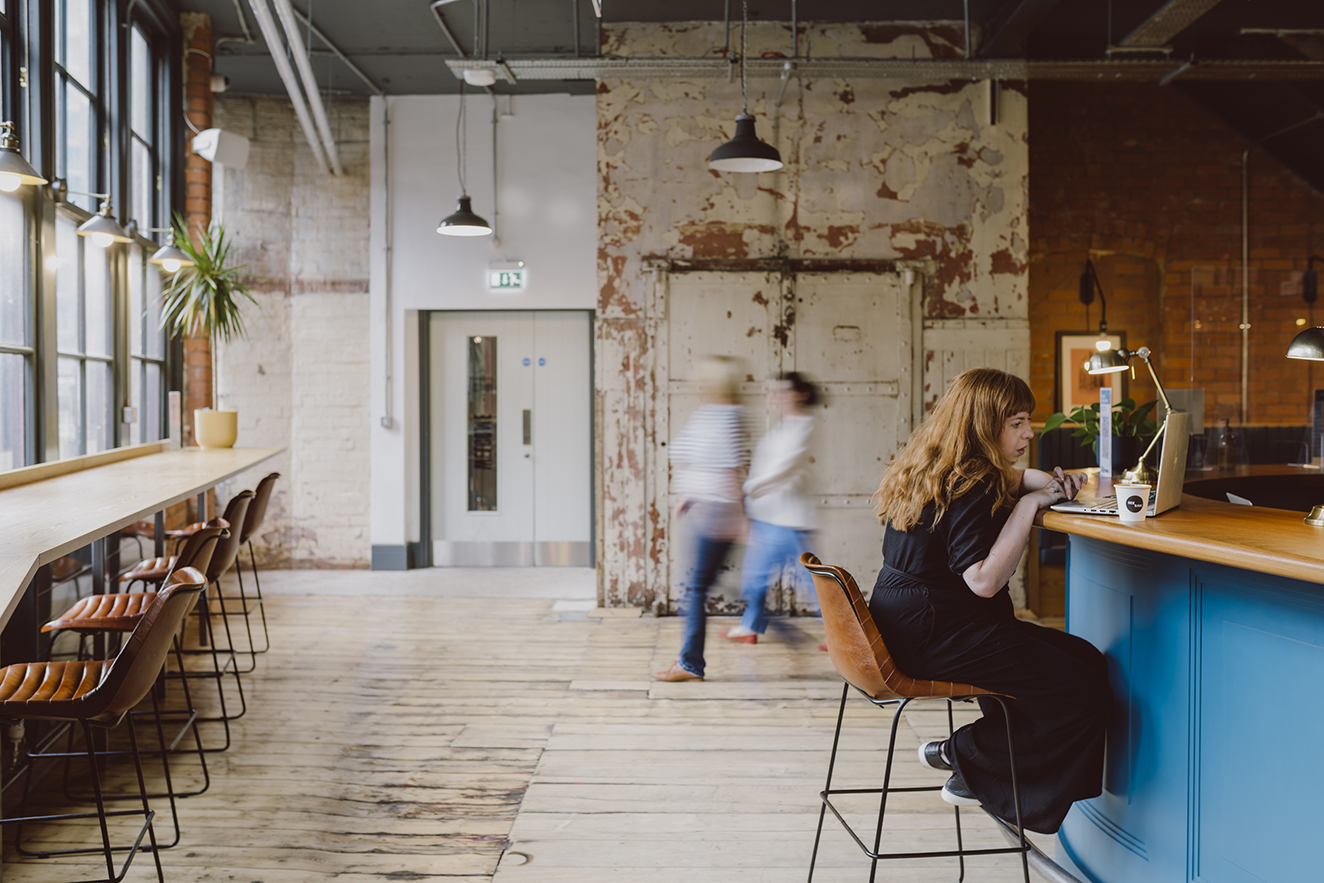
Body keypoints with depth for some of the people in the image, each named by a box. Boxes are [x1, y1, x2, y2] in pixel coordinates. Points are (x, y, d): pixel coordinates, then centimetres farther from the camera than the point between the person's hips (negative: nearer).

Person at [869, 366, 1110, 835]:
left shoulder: (934, 471, 13)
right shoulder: (969, 488, -17)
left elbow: (1009, 476, 35)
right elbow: (983, 579, -26)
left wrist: (1043, 481, 14)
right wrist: (1030, 503, -18)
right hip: (935, 635, -11)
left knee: (1084, 657, 13)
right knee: (1083, 686, -15)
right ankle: (963, 755, 2)